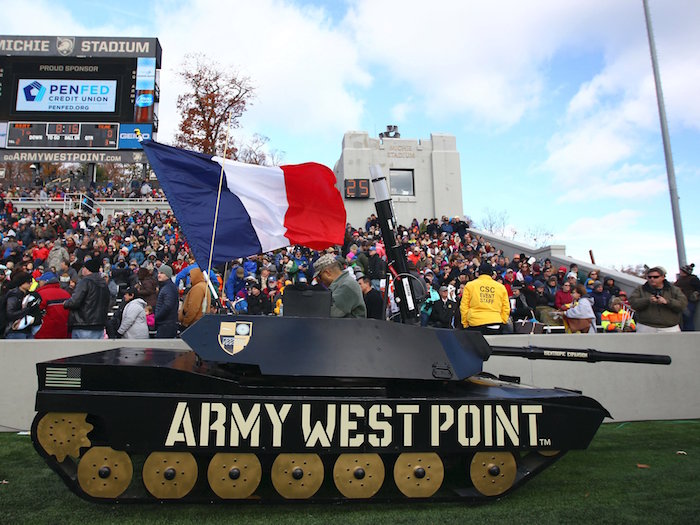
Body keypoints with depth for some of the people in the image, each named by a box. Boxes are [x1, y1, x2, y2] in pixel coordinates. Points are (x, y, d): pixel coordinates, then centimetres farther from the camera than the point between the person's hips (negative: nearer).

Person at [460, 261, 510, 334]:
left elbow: (464, 307, 5)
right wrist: (502, 322, 20)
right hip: (495, 324, 1)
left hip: (475, 324, -1)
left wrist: (465, 324, 11)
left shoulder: (470, 285, 7)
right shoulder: (501, 287, 12)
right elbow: (506, 308, 13)